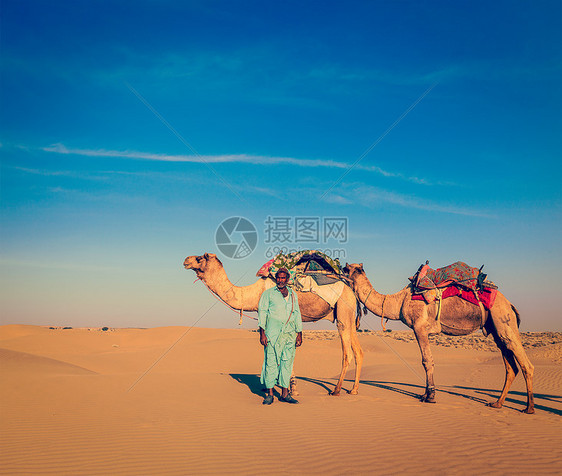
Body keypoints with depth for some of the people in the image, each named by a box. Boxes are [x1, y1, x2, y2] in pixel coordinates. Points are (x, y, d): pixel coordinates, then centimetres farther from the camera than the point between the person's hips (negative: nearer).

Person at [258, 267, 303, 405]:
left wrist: (299, 334, 13)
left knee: (287, 362, 4)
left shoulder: (293, 295, 15)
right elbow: (262, 312, 1)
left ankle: (285, 393, 12)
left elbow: (297, 314, 18)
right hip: (272, 333, -3)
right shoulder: (268, 294, 5)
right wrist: (262, 333, -8)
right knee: (271, 361, -3)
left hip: (290, 333, 3)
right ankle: (269, 393, 5)